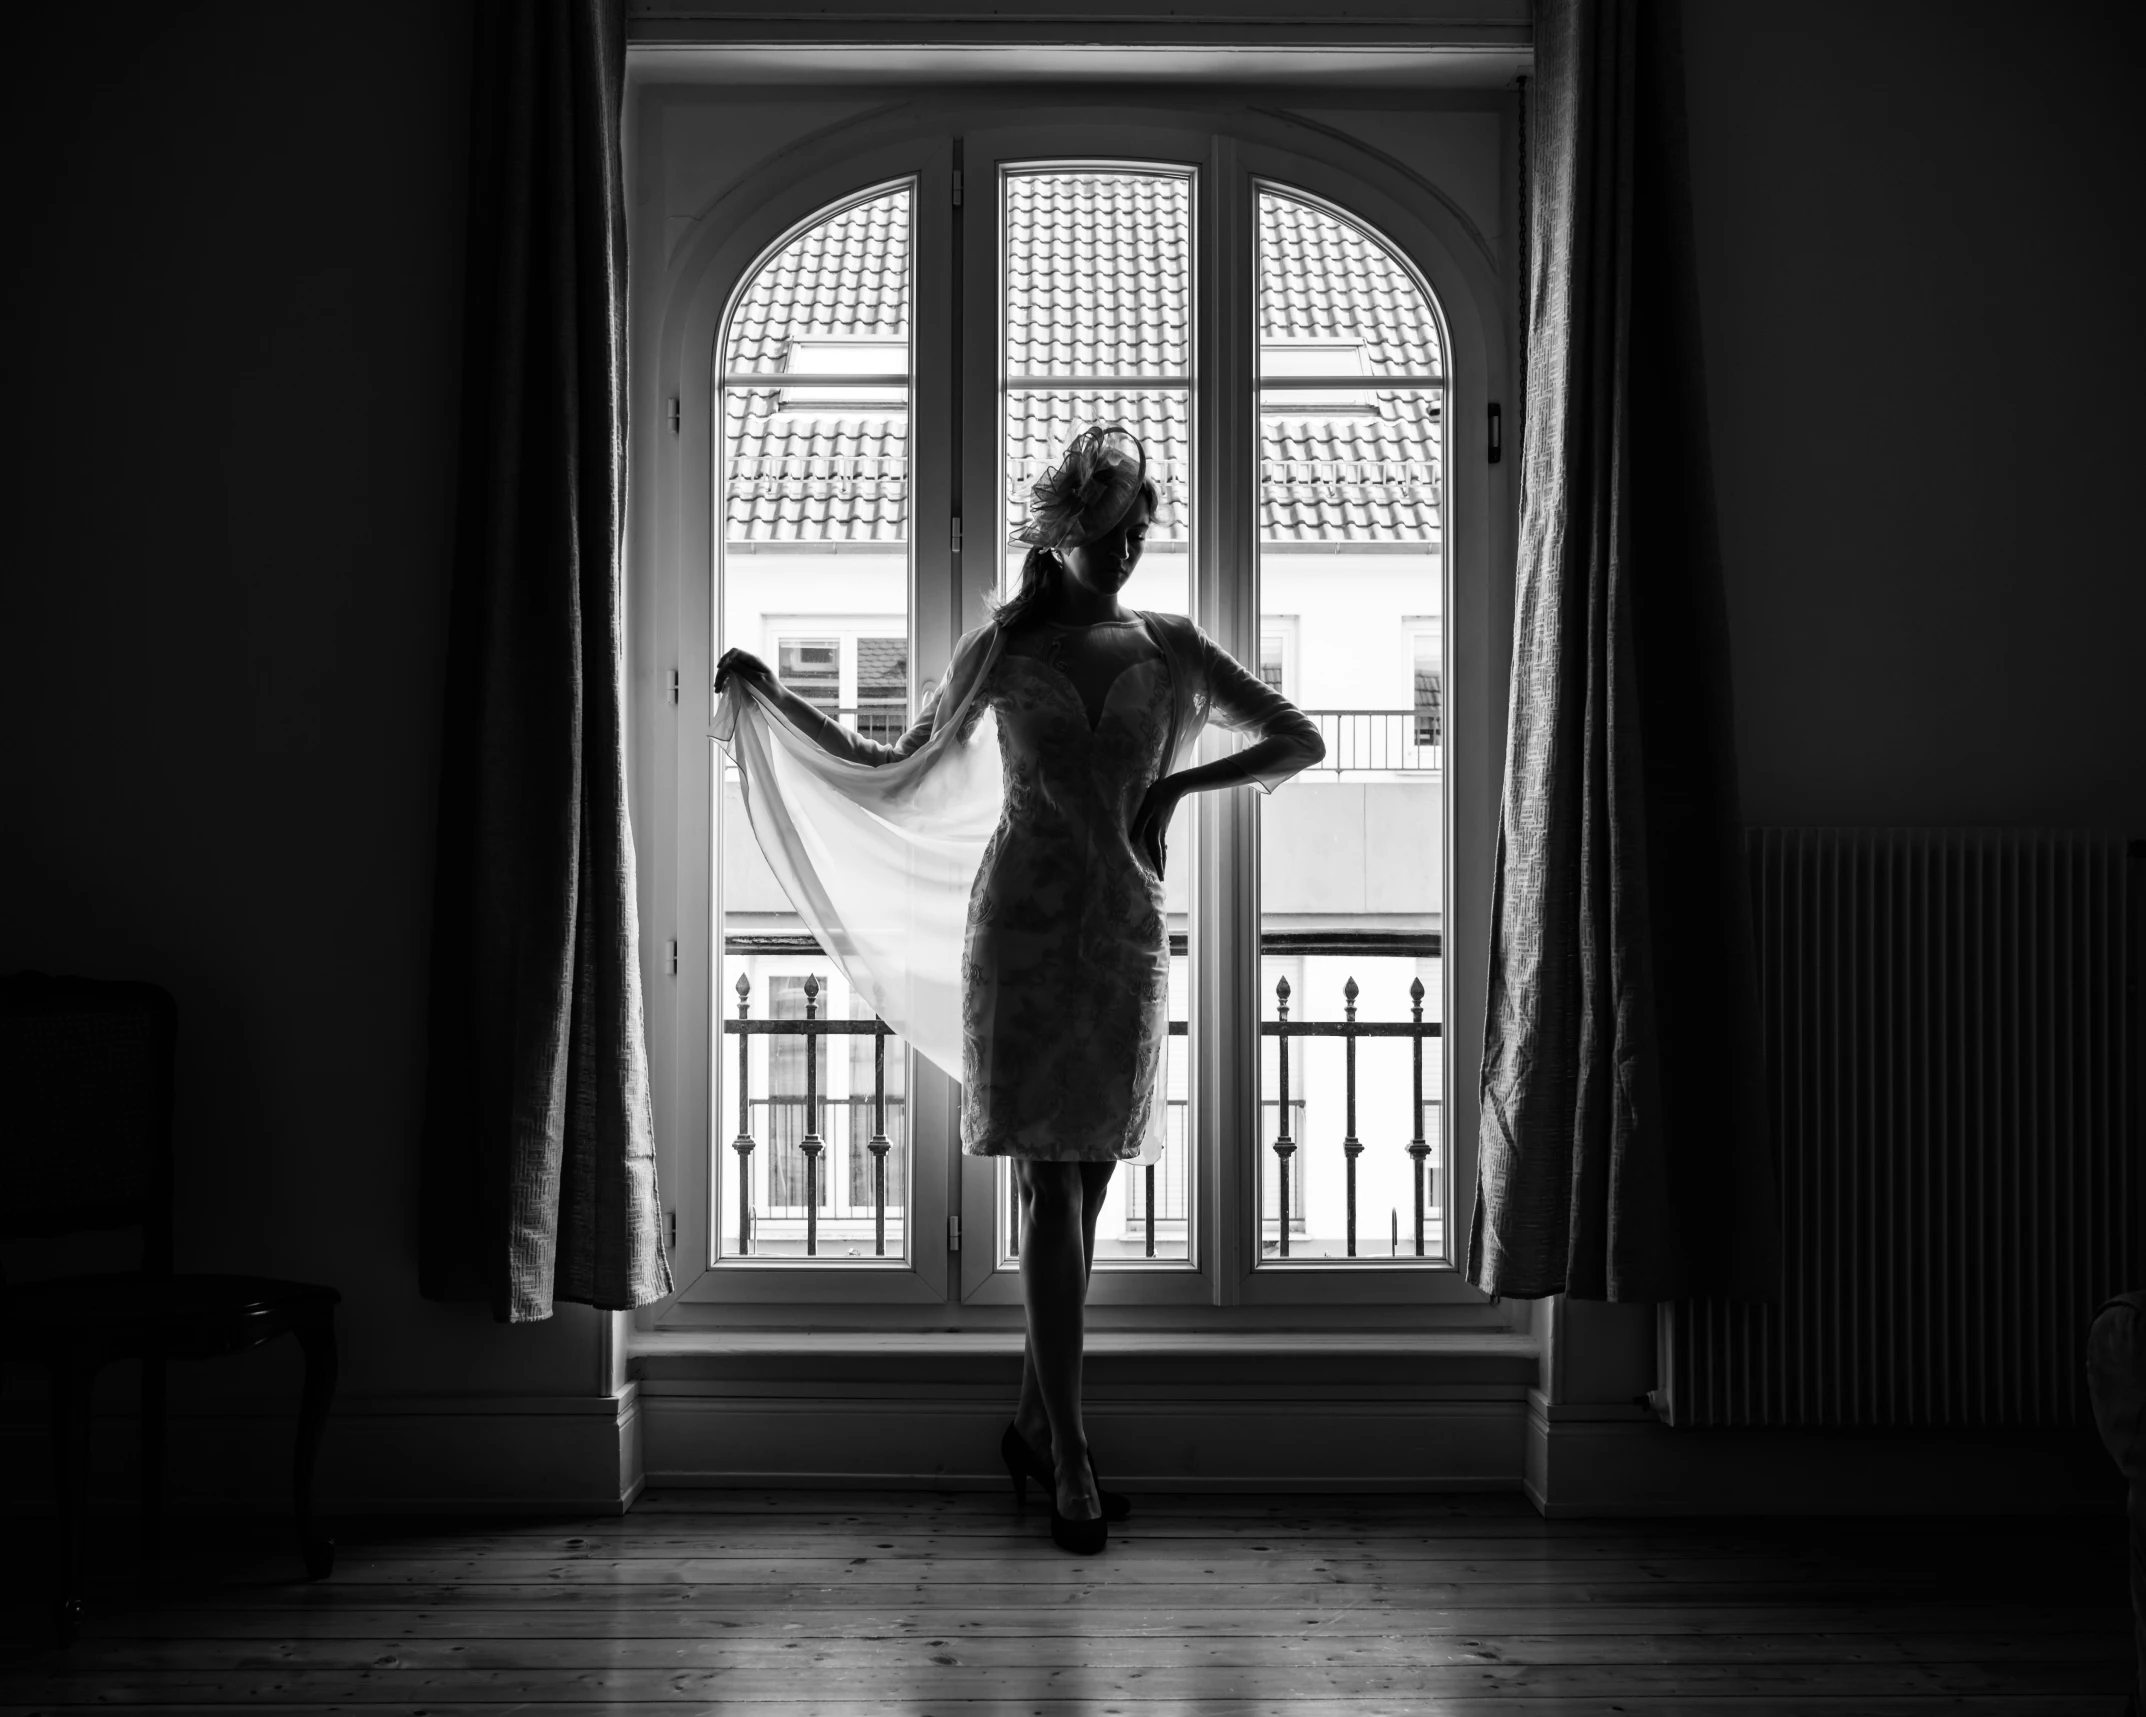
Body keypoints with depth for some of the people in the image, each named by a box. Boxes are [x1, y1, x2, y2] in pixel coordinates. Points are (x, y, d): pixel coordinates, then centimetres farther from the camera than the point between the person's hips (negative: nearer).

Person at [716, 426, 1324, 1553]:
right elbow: (892, 774, 15)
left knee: (1085, 1184, 6)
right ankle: (1070, 1461, -7)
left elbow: (1300, 741, 13)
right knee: (1051, 1185, -9)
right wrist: (772, 702, 10)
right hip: (1025, 923, -2)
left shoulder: (1170, 648, 10)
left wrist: (1180, 784, 1)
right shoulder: (1004, 646, 6)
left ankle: (1033, 1427, 21)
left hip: (1126, 932, 3)